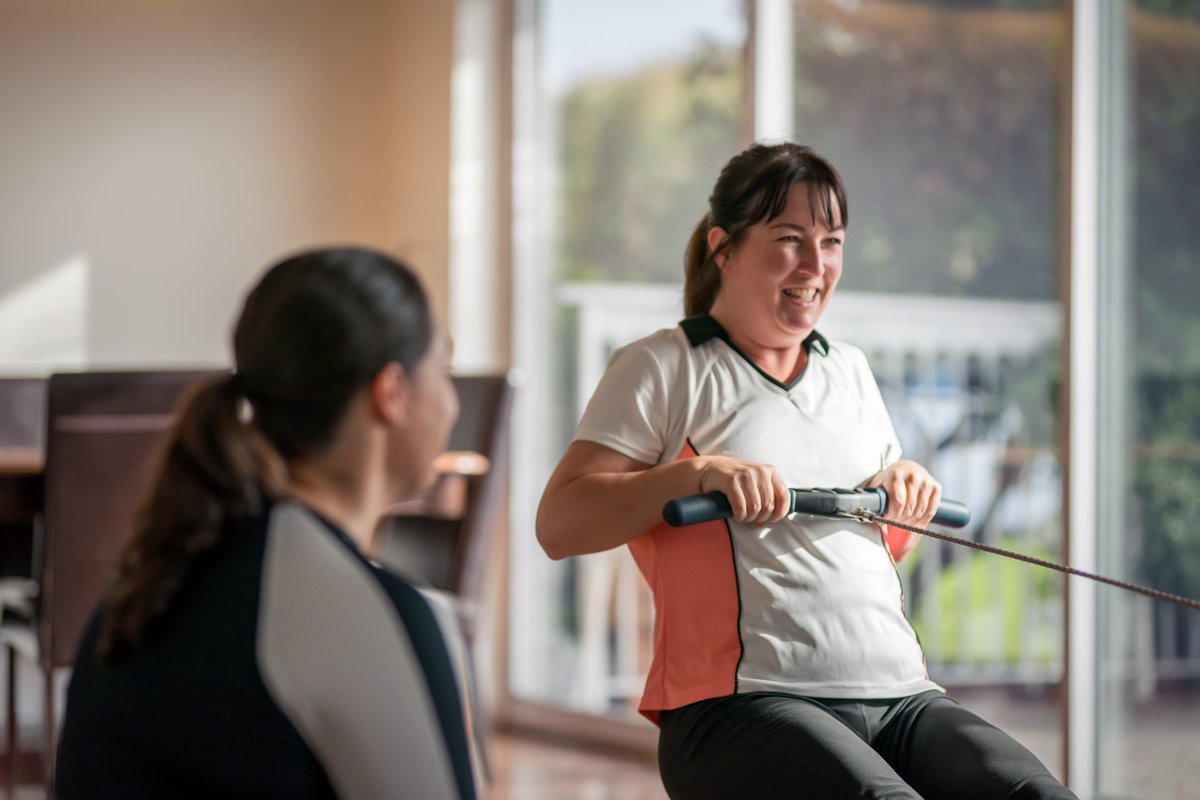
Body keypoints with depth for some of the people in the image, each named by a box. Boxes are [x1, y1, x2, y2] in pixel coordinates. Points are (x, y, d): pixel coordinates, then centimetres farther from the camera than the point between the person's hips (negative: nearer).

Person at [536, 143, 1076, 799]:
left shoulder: (849, 369, 25)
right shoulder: (662, 368, 7)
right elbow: (557, 525, -3)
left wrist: (909, 485, 11)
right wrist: (698, 472, -16)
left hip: (899, 696, 5)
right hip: (744, 701, -5)